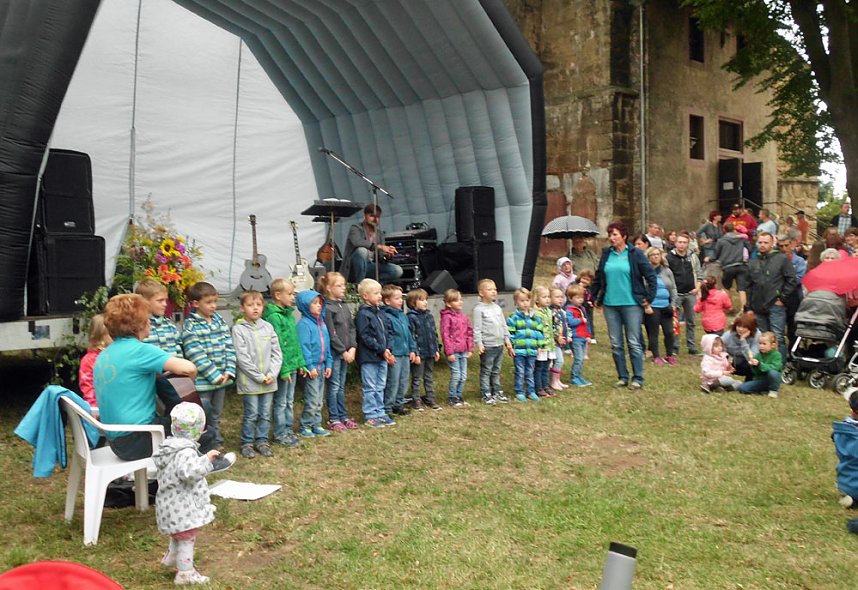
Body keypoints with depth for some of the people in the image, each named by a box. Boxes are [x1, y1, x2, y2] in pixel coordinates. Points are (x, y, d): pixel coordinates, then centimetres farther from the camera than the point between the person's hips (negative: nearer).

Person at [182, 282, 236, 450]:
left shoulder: (220, 321, 6)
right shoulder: (190, 326, -12)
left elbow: (229, 347, 4)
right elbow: (197, 356, -17)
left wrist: (229, 371, -8)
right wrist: (215, 376, -18)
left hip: (221, 379, 6)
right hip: (203, 381, -6)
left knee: (216, 416, 18)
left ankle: (217, 443, 30)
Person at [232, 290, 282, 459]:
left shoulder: (268, 327, 5)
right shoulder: (239, 329, -7)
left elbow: (277, 353, 5)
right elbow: (242, 358, -12)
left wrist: (272, 374, -7)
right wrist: (260, 377, -12)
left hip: (269, 380, 4)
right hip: (249, 381, -4)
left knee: (265, 414, 11)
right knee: (251, 414, 3)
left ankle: (262, 441, 24)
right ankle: (247, 443, 17)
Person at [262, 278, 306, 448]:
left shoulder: (289, 314, 10)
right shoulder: (273, 317, -17)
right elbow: (277, 347, -19)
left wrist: (301, 362, 11)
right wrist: (284, 369, -19)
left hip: (292, 366, 8)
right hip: (282, 367, -8)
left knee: (290, 401, 17)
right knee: (280, 402, 4)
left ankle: (288, 430, 28)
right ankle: (280, 434, 14)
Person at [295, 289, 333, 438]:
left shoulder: (321, 322, 11)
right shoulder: (304, 323, -13)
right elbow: (304, 346, -17)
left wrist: (328, 363, 10)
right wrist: (309, 366, -19)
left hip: (321, 366, 8)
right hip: (311, 367, -8)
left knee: (319, 399, 14)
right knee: (312, 399, -5)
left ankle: (316, 425, 23)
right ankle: (304, 427, 8)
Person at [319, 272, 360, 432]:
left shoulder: (344, 307, 12)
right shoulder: (327, 308, -12)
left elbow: (351, 328, 11)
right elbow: (331, 334, -16)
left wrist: (353, 348, -2)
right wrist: (344, 351, -13)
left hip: (346, 353, 7)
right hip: (334, 352, -7)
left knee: (341, 386, 14)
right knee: (334, 386, 0)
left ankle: (343, 417, 20)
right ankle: (333, 419, 7)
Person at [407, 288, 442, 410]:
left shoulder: (429, 316, 8)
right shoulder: (411, 317, -13)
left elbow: (434, 334, 13)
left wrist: (436, 350, 10)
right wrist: (415, 352, -18)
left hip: (430, 353, 6)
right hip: (419, 353, -6)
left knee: (430, 377, 15)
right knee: (417, 378, 6)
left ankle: (430, 398, 24)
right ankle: (416, 400, 14)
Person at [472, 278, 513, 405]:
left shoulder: (497, 308, 13)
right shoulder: (479, 309, -9)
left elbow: (504, 325, 18)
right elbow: (477, 328, -13)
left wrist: (507, 339, 13)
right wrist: (479, 344, -18)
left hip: (499, 345, 7)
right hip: (487, 346, -7)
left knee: (496, 371, 16)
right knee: (486, 371, 2)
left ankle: (497, 392, 25)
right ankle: (486, 395, 8)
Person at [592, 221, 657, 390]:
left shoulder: (635, 254, -4)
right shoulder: (606, 254, 8)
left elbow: (651, 276, -2)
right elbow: (598, 277, 17)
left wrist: (649, 297, -4)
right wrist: (595, 297, 15)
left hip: (631, 304, -4)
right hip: (610, 305, 4)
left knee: (634, 343, -1)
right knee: (616, 344, 7)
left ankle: (637, 379, 7)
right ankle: (622, 377, 18)